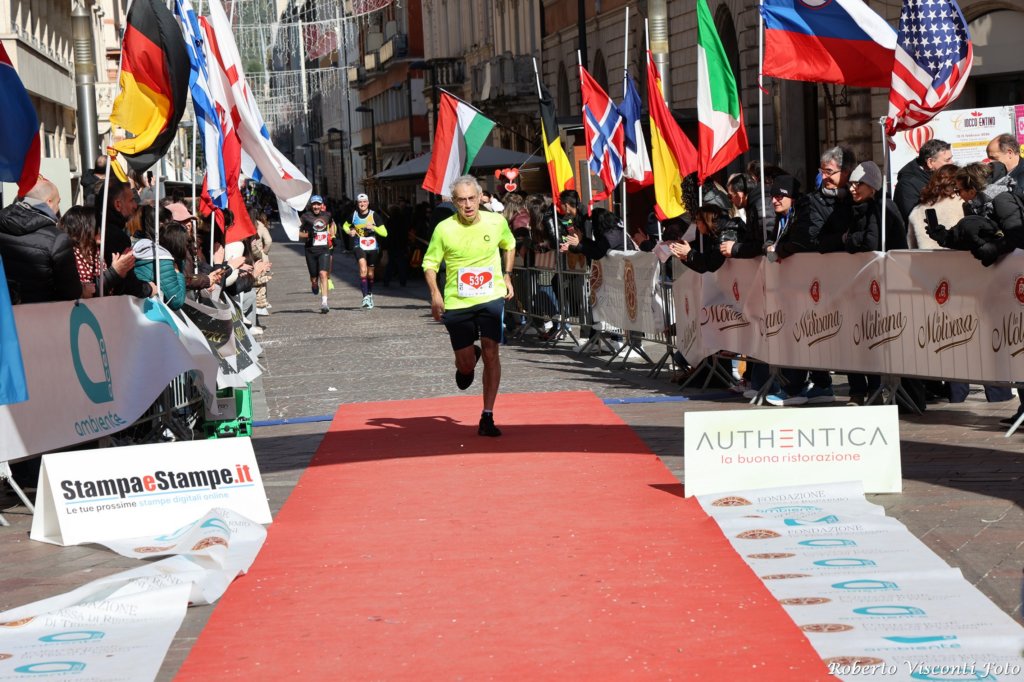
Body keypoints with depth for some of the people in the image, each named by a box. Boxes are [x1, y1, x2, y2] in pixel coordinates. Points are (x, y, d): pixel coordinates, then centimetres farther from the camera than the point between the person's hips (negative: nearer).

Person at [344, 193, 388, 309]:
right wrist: (349, 232, -3)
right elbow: (346, 225, 19)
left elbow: (384, 233, -9)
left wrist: (373, 227, -24)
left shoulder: (374, 215, -9)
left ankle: (370, 295, 36)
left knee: (370, 273, 12)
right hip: (359, 246, 0)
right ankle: (365, 296, -27)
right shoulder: (354, 215, -3)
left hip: (373, 247, 0)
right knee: (363, 269, -23)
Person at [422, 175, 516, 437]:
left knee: (491, 353, -13)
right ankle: (468, 362, 44)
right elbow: (430, 263, 0)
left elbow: (509, 245, 19)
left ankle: (487, 417, -5)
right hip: (456, 303, 0)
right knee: (465, 364, 3)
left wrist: (507, 276, 10)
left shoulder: (497, 222, -3)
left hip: (492, 298, 0)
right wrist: (435, 294, -13)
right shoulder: (444, 229, -10)